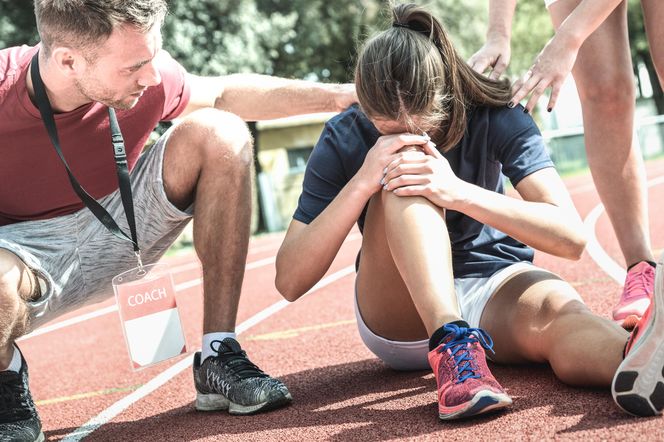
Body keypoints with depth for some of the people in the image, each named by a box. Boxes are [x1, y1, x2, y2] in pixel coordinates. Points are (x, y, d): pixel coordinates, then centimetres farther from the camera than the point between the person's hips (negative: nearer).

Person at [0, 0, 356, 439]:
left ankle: (218, 358, -12)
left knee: (220, 133, -17)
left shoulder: (146, 76, -18)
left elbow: (223, 95, 4)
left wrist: (337, 95, -1)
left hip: (116, 232, 5)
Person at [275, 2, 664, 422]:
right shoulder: (345, 140, -13)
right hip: (399, 319, 0)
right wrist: (362, 183, -31)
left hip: (497, 288, 1)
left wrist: (459, 192, -35)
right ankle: (453, 344, -46)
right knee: (404, 170, -28)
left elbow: (571, 237, -22)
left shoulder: (495, 117, -12)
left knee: (560, 310, -36)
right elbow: (290, 282, -18)